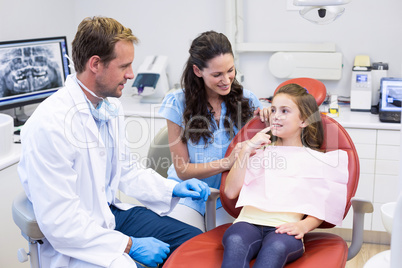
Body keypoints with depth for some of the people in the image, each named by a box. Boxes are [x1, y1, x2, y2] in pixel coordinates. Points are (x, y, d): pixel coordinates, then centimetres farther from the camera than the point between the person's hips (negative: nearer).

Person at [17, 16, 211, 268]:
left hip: (113, 213, 8)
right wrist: (129, 245, -20)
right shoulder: (49, 125, -24)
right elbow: (59, 222, -24)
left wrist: (173, 188, 2)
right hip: (77, 244, -7)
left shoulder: (111, 105, 3)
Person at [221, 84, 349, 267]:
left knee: (276, 247, -39)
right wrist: (246, 150, 4)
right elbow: (231, 192, 12)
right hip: (249, 221, 2)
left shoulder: (317, 160, 18)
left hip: (285, 228, -1)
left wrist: (304, 225, -10)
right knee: (235, 242, -36)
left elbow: (319, 209, 12)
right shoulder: (260, 150, 24)